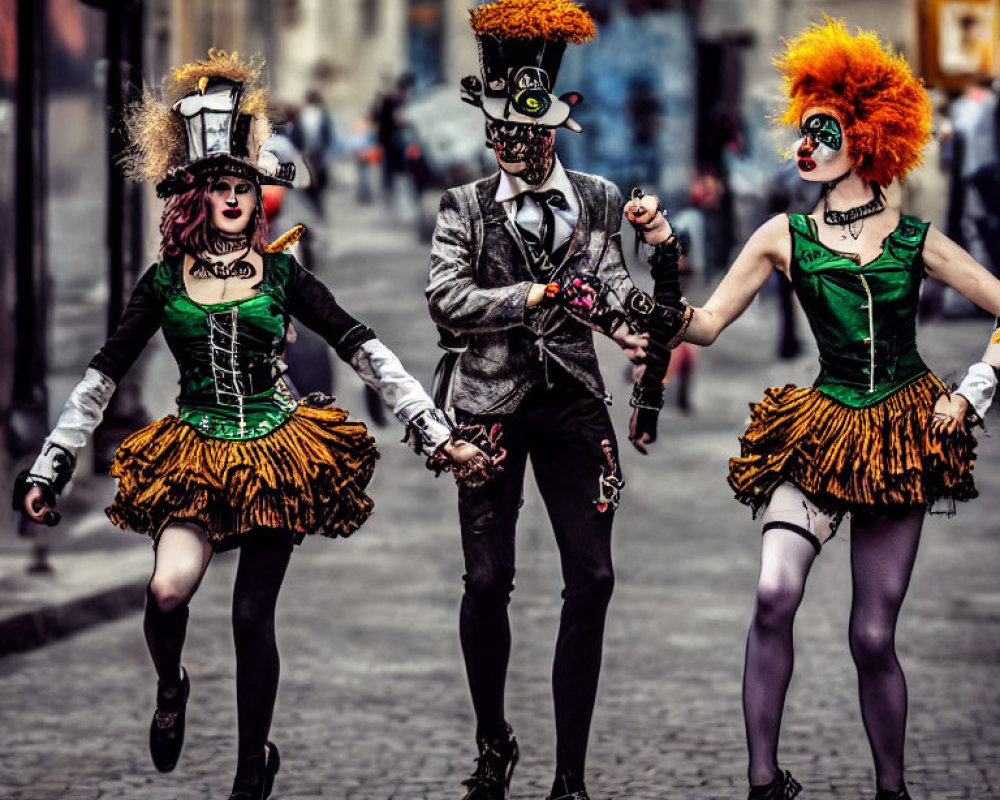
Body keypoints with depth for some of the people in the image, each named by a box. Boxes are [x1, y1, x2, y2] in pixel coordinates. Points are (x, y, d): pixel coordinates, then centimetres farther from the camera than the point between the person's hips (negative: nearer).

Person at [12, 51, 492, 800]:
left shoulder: (282, 274, 2)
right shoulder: (165, 281, 3)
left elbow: (366, 351, -1)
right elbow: (102, 377, 8)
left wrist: (437, 431, -8)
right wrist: (48, 469, 7)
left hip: (277, 454, 0)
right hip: (195, 454, 0)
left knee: (253, 617, 1)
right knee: (169, 590, -24)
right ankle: (170, 687, 10)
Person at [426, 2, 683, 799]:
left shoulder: (597, 200, 9)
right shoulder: (466, 207, 4)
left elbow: (610, 280, 0)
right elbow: (447, 301, -8)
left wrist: (634, 322, -23)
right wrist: (542, 294, -18)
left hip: (572, 404, 1)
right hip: (491, 405, -1)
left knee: (592, 580, -5)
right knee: (488, 581, 0)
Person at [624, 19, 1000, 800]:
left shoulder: (916, 241, 0)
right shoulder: (785, 237, 1)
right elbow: (704, 324, 0)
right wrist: (663, 248, -10)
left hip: (903, 439, 0)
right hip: (819, 429, 0)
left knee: (873, 635, 0)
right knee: (775, 596, -24)